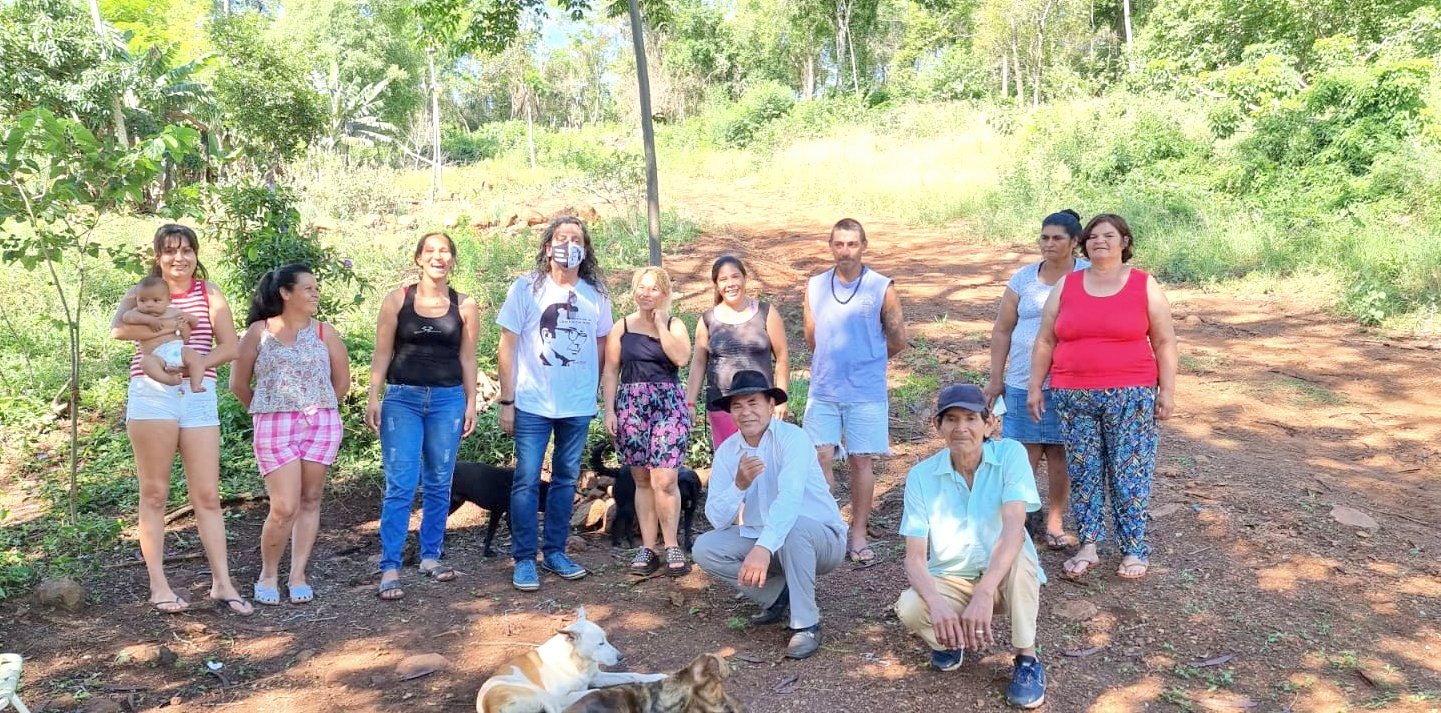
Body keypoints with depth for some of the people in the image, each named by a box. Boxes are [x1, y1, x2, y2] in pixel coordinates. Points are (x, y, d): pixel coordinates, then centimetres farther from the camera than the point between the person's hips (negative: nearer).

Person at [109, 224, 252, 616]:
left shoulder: (210, 294, 9)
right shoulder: (142, 293, 6)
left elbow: (229, 347, 1)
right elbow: (118, 329, -15)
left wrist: (194, 364, -14)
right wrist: (169, 327, -17)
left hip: (199, 397, 1)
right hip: (152, 395, -1)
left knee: (207, 496, 2)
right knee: (154, 494, 4)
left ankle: (222, 583, 5)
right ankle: (158, 585, 11)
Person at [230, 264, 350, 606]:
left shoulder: (324, 332, 7)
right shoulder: (259, 332, 3)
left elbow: (342, 381, 15)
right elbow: (238, 383, 9)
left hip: (321, 424, 3)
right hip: (275, 427, -2)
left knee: (310, 502, 5)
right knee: (285, 507, -7)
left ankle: (298, 575, 15)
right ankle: (268, 575, 13)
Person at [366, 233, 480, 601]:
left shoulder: (465, 306, 5)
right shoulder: (397, 300, 2)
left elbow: (467, 357, 8)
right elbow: (382, 352, 3)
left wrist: (471, 402, 6)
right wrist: (373, 397, -4)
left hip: (448, 400, 2)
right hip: (402, 398, -2)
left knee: (438, 483, 9)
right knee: (400, 485, -7)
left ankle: (430, 556, 21)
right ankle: (390, 568, -5)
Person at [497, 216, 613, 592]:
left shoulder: (596, 294, 3)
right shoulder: (526, 289, -4)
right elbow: (507, 346, -4)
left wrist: (594, 391, 11)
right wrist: (506, 401, -6)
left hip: (578, 406, 3)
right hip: (532, 404, -3)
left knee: (566, 478, 11)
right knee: (527, 480, -1)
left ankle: (555, 552, 23)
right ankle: (524, 559, 9)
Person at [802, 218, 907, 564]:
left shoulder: (882, 289, -6)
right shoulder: (814, 287, 3)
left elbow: (897, 340, 2)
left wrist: (865, 361, 10)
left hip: (866, 391, -2)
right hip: (823, 390, 2)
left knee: (862, 461, 5)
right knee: (820, 458, 0)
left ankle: (858, 535, 15)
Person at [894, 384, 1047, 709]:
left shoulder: (1010, 454, -15)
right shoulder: (921, 476, -11)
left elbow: (1013, 527, -30)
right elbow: (915, 557, -15)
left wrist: (984, 593, -44)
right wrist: (937, 604, -36)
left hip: (1003, 578, -1)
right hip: (949, 582, 1)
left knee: (1018, 550, -34)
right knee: (909, 609, -30)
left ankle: (1027, 661, -17)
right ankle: (952, 637, 6)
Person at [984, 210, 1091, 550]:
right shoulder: (1023, 278, 7)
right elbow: (1002, 330, 9)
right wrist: (996, 378, 6)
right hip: (1024, 382, 1)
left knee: (1060, 453, 7)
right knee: (1024, 454, 0)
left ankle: (1055, 523, 19)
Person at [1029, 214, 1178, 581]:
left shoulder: (1145, 285, 2)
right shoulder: (1066, 286, 7)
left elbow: (1164, 342, 3)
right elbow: (1045, 341, 9)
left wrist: (1167, 390, -3)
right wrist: (1035, 386, 5)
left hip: (1130, 397, -2)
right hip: (1074, 397, 2)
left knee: (1130, 473, 2)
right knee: (1082, 472, 6)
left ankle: (1134, 549, 13)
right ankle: (1087, 546, 15)